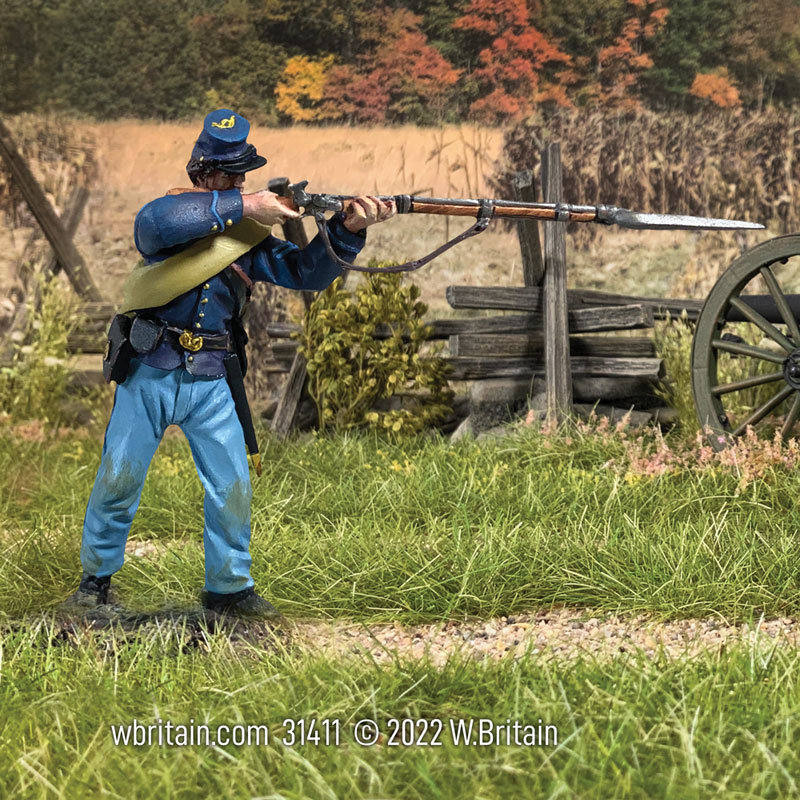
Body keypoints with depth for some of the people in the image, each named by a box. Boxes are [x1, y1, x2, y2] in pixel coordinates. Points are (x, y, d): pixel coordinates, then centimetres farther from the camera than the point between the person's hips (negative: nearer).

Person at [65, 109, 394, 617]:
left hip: (212, 384, 3)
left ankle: (229, 586, 13)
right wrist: (241, 206, -33)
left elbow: (307, 272, -4)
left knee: (232, 488, -2)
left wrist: (347, 230, -23)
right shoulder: (174, 210, -4)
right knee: (118, 481, 5)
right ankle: (97, 576, 23)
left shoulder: (250, 235, 6)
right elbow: (156, 223, -30)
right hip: (148, 375, -3)